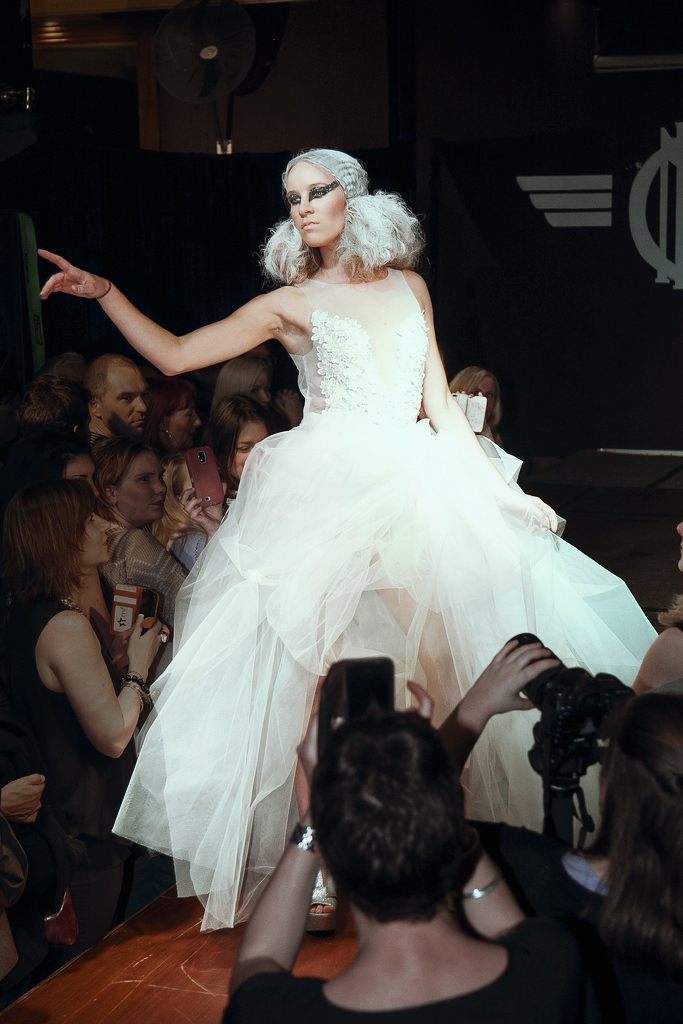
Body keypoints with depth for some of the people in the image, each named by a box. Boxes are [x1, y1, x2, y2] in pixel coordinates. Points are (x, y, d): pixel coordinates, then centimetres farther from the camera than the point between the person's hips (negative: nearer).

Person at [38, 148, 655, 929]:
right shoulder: (291, 303, 7)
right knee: (319, 667, -7)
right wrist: (101, 291, -4)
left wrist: (501, 490, 12)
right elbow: (175, 354, 2)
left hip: (415, 487, 3)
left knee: (448, 658, -2)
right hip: (327, 493, -3)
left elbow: (441, 408, 15)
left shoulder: (407, 287, 14)